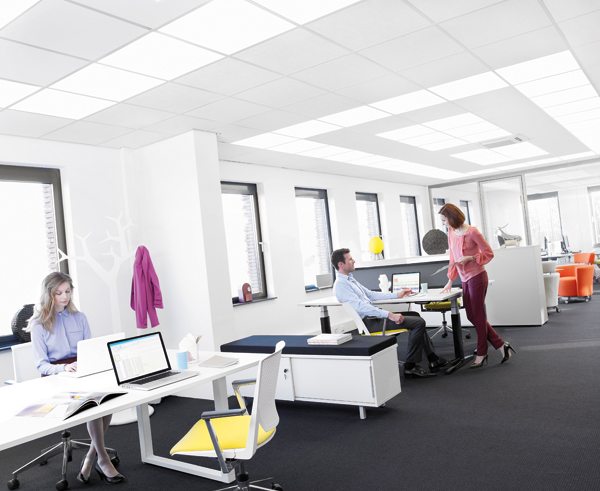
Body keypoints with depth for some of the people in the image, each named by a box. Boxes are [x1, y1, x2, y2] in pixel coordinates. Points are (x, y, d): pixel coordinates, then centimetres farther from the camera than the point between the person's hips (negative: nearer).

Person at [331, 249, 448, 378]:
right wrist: (389, 315, -29)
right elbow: (360, 306, -26)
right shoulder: (341, 284, -16)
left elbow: (370, 294, 26)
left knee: (415, 316, 17)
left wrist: (397, 295, 25)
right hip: (369, 322, -11)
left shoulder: (350, 279, 17)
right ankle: (410, 367, -6)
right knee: (418, 322, -14)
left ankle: (433, 359, 17)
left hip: (373, 316, 11)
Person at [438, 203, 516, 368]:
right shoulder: (451, 233, 8)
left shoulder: (472, 232, -13)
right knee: (471, 316, 10)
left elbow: (489, 253, -9)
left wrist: (470, 258, -20)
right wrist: (450, 280, 12)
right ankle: (501, 345, 19)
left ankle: (481, 354, 12)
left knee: (478, 316, 0)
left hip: (476, 277, -8)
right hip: (465, 279, 8)